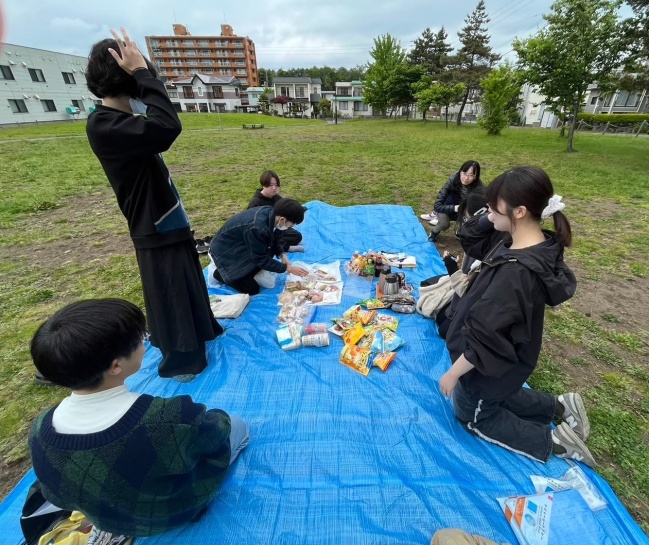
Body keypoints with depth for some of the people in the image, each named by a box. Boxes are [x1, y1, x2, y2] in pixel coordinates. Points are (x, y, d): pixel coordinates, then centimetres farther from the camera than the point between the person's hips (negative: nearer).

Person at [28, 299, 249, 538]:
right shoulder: (172, 419, -44)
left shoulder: (40, 432, -26)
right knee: (236, 425, 18)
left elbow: (60, 498, -7)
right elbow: (218, 426, -22)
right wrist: (221, 422, 1)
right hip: (177, 510, -4)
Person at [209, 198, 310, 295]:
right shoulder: (257, 228, -39)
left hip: (242, 244, 8)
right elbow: (262, 259, -25)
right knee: (252, 289, -10)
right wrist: (287, 268, -19)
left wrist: (282, 254, -11)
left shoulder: (272, 213, -15)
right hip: (225, 251, -8)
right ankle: (220, 273, 10)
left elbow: (275, 238, 5)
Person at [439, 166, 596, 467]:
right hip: (505, 358, 9)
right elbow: (474, 243, 8)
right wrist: (487, 220, -10)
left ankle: (553, 441, 20)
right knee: (496, 399, 37)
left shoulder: (516, 272, -38)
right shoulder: (540, 245, -9)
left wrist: (452, 374, -18)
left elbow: (485, 338, -31)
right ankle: (560, 406, 33)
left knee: (474, 416, 23)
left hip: (490, 366, -9)